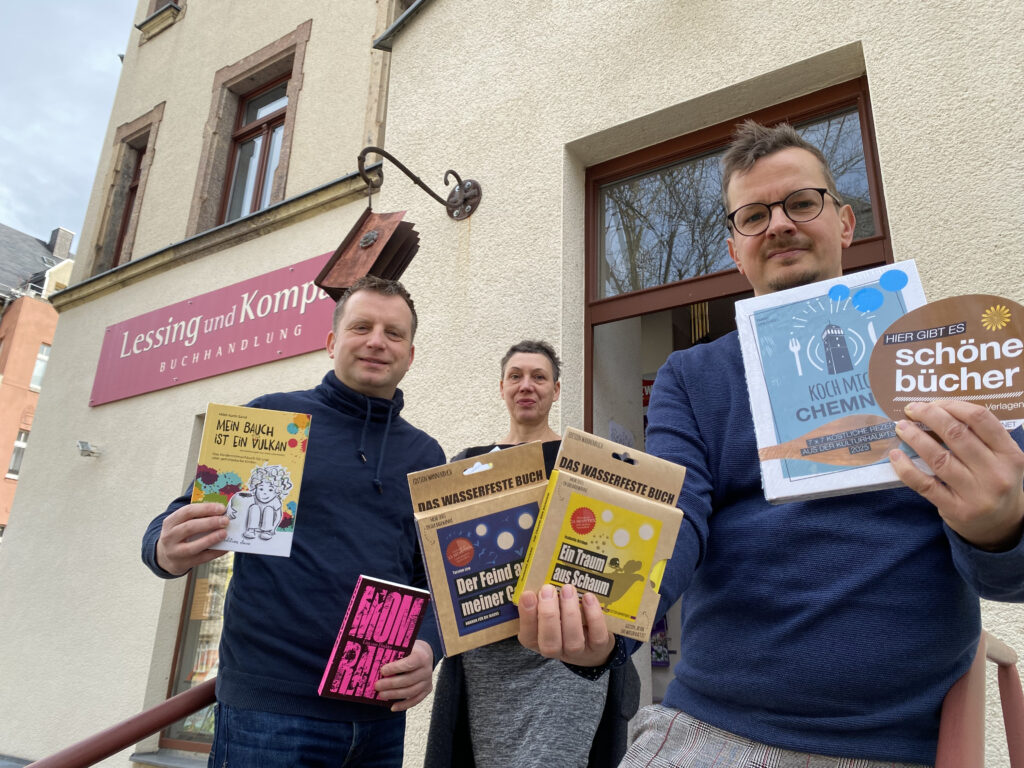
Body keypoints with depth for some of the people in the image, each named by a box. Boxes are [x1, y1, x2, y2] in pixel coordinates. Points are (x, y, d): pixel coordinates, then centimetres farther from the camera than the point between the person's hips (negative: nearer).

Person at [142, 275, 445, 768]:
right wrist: (168, 552, -22)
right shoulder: (272, 416, -1)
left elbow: (435, 578, 10)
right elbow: (187, 521, 0)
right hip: (270, 707, -3)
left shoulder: (425, 456, 9)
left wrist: (427, 647, -9)